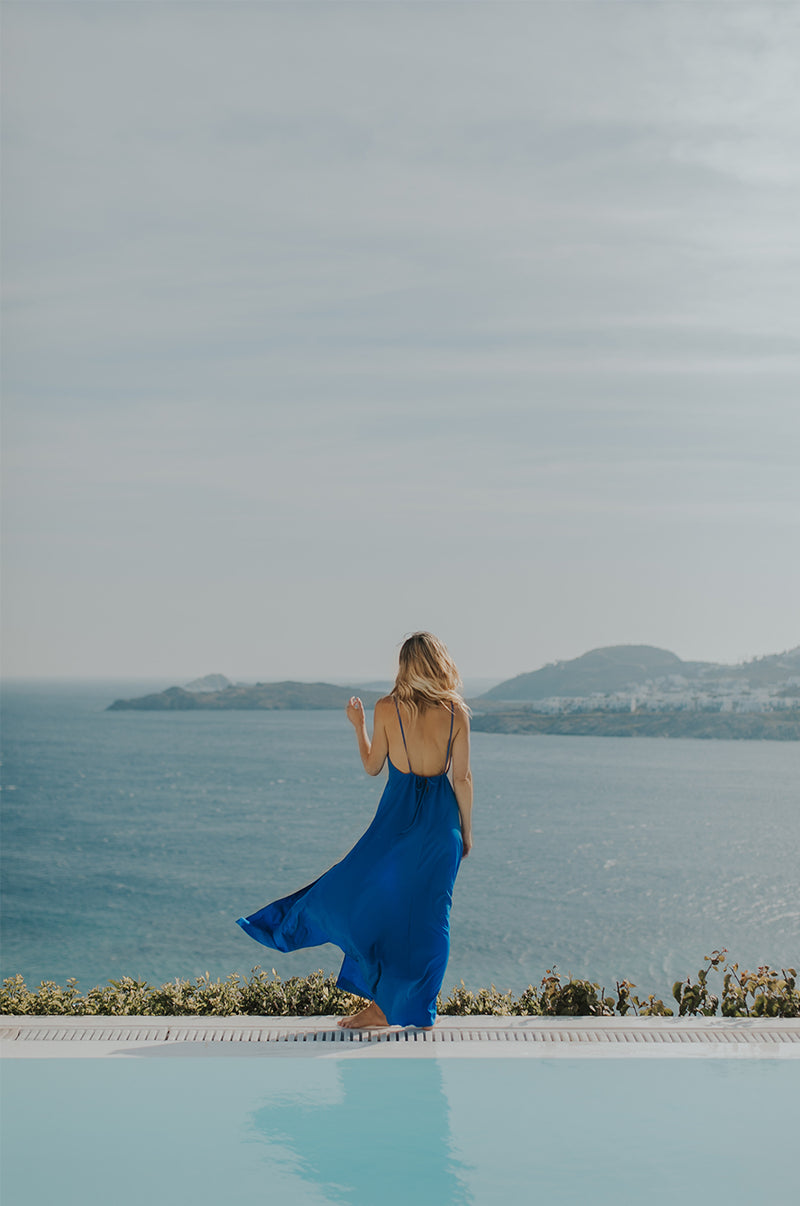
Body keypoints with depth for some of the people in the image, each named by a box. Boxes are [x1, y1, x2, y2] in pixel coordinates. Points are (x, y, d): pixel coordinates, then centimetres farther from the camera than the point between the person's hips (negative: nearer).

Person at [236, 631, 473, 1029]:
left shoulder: (387, 708, -5)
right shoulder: (457, 712, -3)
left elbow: (372, 766, 4)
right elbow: (462, 778, -2)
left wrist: (358, 726, 20)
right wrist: (466, 831, 8)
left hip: (397, 814, -2)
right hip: (440, 818, 2)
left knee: (356, 891, 11)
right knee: (425, 914, 9)